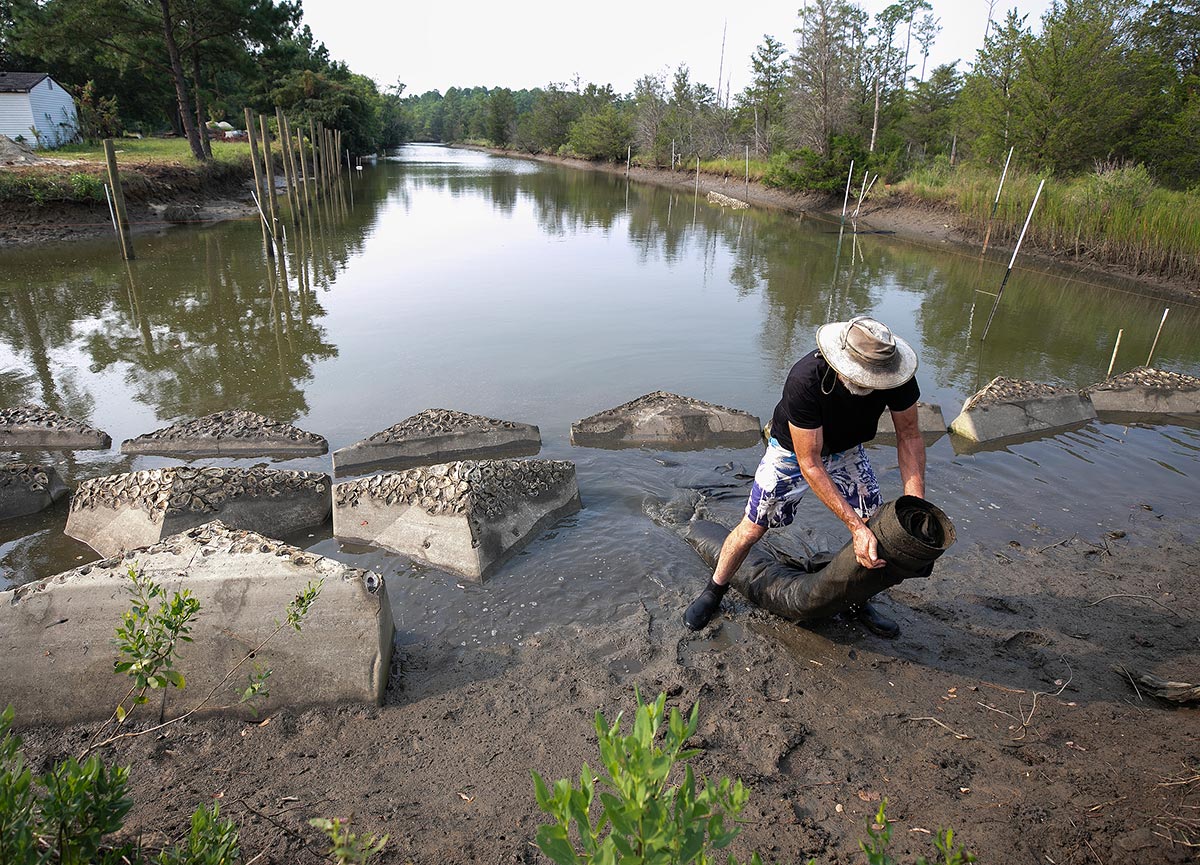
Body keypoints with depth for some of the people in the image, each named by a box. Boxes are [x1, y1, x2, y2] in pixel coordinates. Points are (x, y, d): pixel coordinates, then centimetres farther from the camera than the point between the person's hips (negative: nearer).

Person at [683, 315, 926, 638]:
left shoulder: (894, 373, -30)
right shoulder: (804, 380, -42)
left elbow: (909, 435, -17)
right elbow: (810, 465, -37)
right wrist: (855, 526, -40)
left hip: (847, 450, 4)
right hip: (794, 450, -4)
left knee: (879, 531, -2)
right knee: (752, 528, -2)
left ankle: (856, 600, 24)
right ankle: (713, 592, 23)